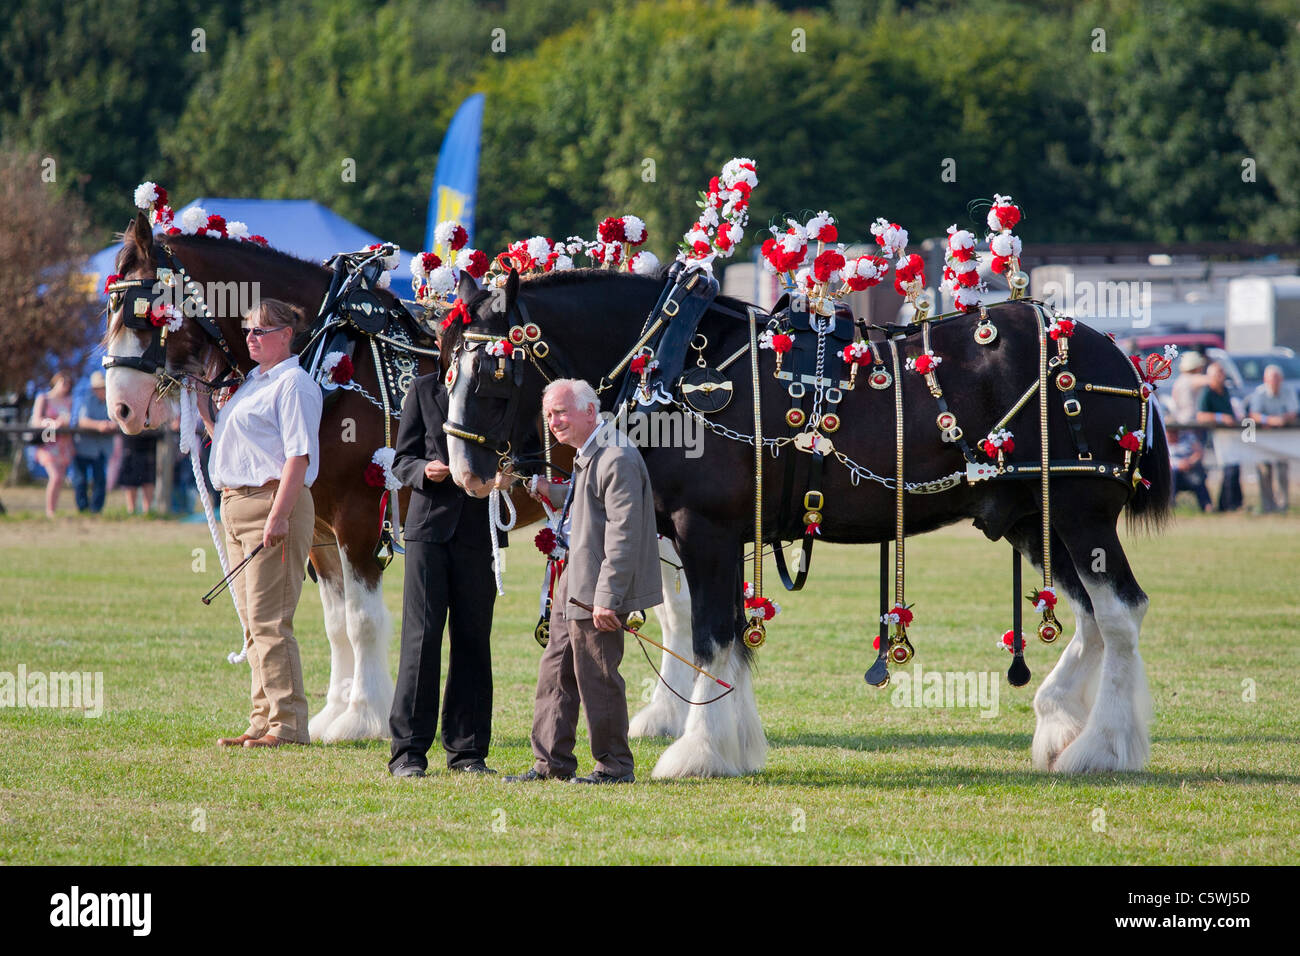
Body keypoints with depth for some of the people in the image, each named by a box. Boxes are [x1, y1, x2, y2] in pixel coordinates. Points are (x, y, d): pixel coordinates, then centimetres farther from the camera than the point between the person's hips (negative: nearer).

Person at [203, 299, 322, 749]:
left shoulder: (294, 384, -10)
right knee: (253, 624, 10)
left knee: (269, 621, -11)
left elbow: (298, 456, -19)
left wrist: (278, 516, -24)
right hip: (235, 505, 10)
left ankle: (288, 724, -10)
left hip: (273, 503, -10)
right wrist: (201, 408, 17)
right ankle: (264, 720, 14)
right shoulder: (252, 382, 19)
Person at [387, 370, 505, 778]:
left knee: (473, 640, 4)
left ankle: (467, 749, 11)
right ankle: (408, 751, -3)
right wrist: (424, 471, -15)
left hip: (479, 531, 2)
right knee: (421, 637, -6)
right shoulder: (424, 390, 6)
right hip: (430, 524, -2)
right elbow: (402, 460, 7)